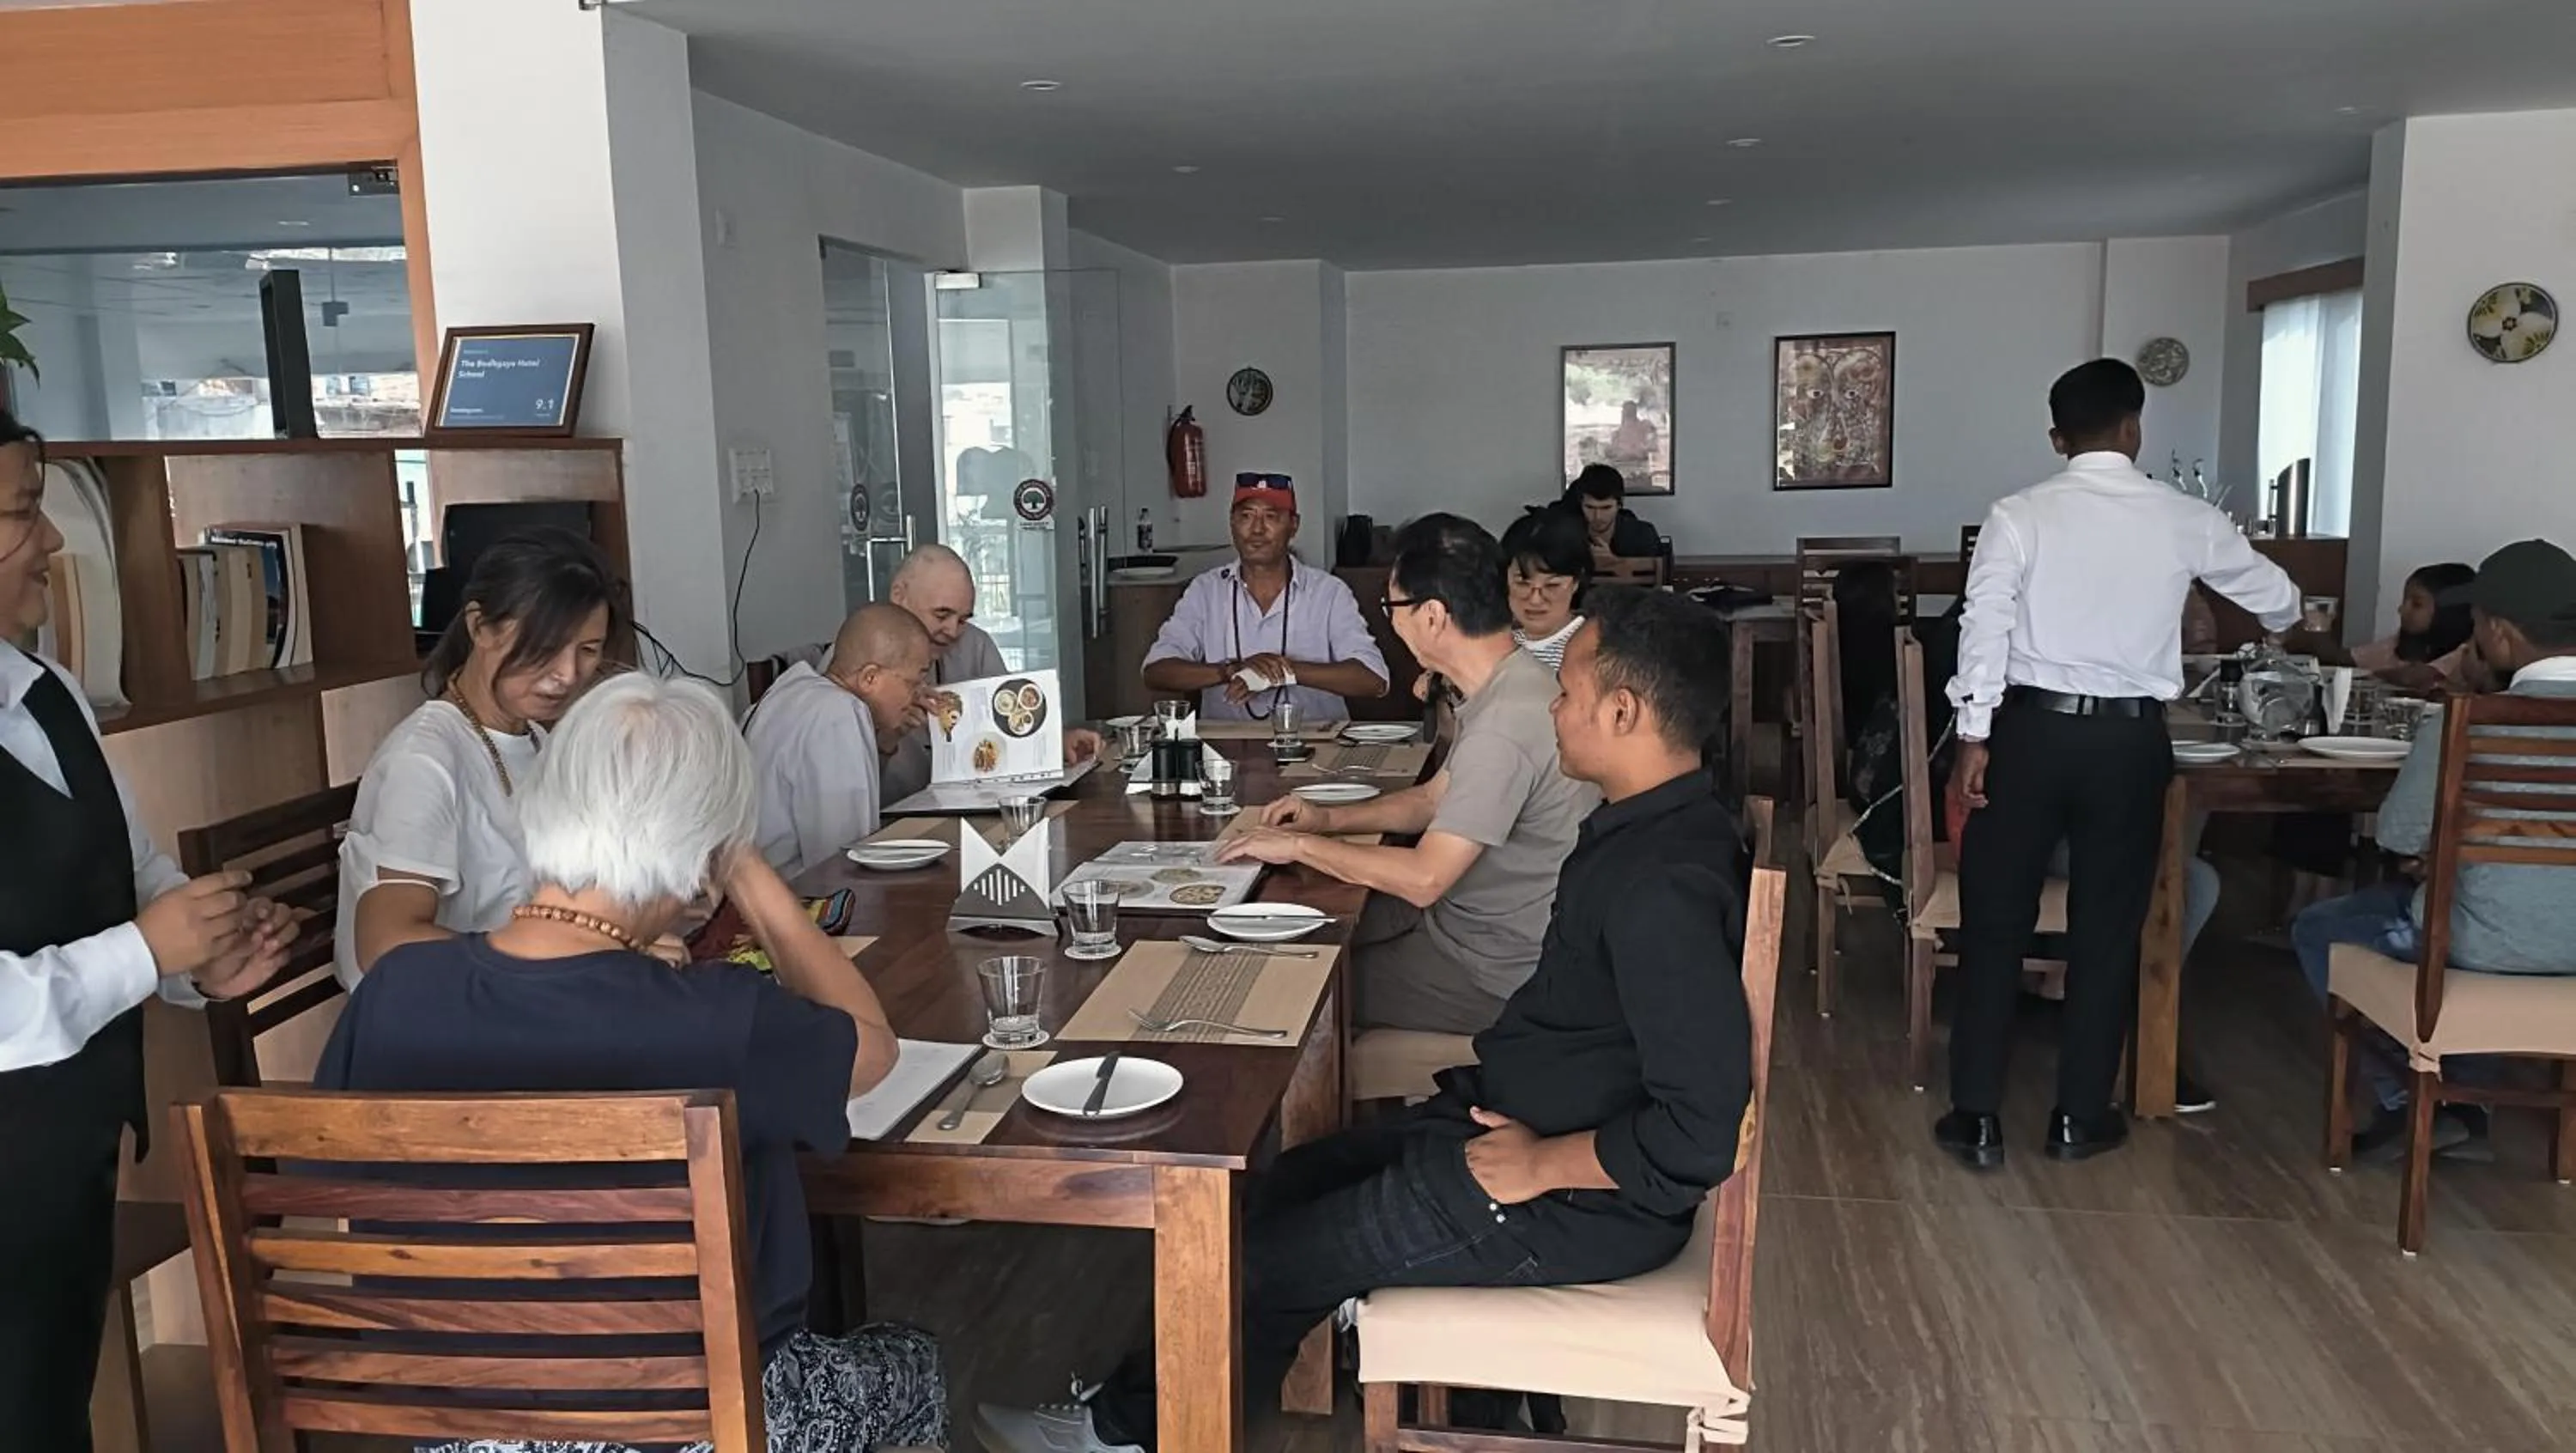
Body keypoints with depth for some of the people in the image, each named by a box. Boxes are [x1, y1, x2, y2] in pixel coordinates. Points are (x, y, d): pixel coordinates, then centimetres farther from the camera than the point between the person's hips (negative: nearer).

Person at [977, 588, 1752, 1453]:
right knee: (1288, 1189, 13)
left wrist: (1540, 1166, -21)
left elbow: (1703, 1132, -33)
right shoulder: (1653, 824, 3)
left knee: (1265, 1256, 0)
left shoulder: (1664, 888, -30)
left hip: (1583, 1199, -9)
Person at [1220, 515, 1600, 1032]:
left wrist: (1300, 845, -16)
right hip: (1467, 920, 9)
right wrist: (1327, 818, 4)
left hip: (1491, 974, -9)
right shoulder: (1510, 687, 4)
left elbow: (1424, 879, -28)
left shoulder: (1505, 725, -30)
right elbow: (1433, 799, 16)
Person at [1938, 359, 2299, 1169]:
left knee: (1996, 923, 7)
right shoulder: (2185, 520, 3)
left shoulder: (2020, 516, -4)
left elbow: (1985, 627, -11)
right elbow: (2277, 601, 19)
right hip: (2130, 738, 1)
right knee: (2108, 928, 13)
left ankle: (1978, 1118, 9)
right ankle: (2080, 1116, 21)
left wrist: (1973, 737, -6)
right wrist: (2278, 613, 42)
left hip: (2031, 728, -1)